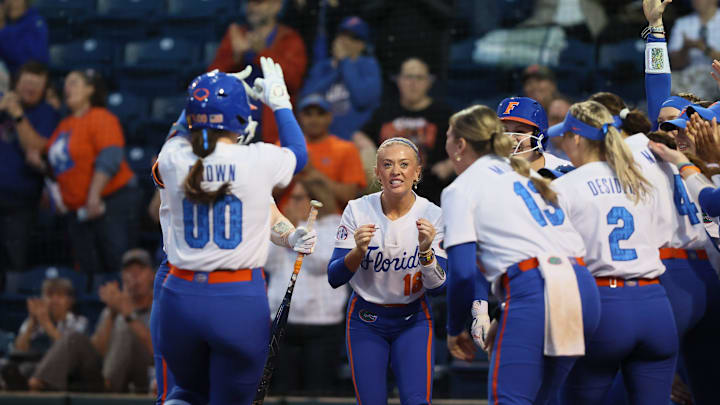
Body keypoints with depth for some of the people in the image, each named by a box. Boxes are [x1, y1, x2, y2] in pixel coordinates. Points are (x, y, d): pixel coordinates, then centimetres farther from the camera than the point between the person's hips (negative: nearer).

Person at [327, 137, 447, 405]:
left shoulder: (431, 215, -10)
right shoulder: (358, 210, -10)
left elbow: (436, 286, -11)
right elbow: (334, 279, -11)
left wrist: (425, 250, -29)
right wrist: (359, 251, -29)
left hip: (413, 321, 0)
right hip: (366, 320, 0)